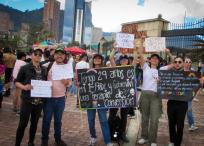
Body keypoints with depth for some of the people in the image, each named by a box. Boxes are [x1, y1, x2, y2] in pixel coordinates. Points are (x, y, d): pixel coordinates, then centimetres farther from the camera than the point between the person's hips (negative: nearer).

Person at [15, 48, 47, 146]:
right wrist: (24, 87, -20)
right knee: (23, 123, -1)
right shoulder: (25, 68, -4)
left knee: (34, 123, 14)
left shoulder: (43, 70, 7)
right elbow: (17, 82, -1)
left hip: (39, 100, 4)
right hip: (27, 100, -4)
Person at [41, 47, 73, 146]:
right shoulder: (48, 65, -5)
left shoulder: (68, 66, 0)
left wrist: (66, 82, -21)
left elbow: (70, 82, 1)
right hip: (48, 97, -1)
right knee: (46, 120, 9)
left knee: (58, 120, 15)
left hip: (61, 98, 2)